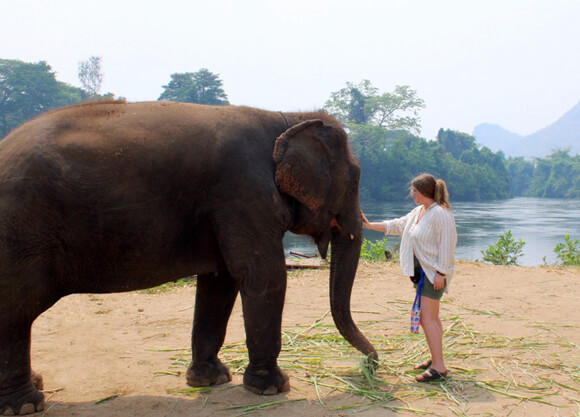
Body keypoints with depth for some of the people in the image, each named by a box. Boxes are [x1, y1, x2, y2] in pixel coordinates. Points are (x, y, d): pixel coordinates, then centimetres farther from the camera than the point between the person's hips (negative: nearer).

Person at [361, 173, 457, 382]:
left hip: (434, 273, -9)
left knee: (428, 318, -11)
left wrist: (440, 273, -20)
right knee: (430, 317, 15)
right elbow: (397, 225, 21)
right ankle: (435, 359, 25)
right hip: (422, 271, 9)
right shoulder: (418, 212, 13)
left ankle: (439, 367, -8)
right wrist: (369, 225, 18)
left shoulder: (441, 214, -15)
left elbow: (447, 245, -18)